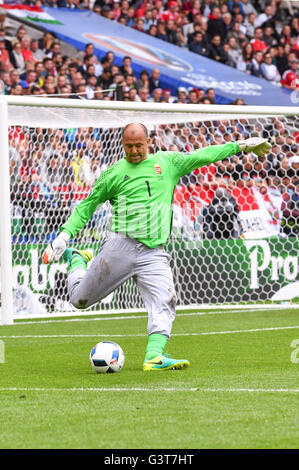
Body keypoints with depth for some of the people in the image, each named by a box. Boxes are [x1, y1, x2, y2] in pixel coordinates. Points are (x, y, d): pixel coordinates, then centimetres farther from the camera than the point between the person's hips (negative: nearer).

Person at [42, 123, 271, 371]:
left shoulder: (167, 162, 14)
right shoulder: (114, 173, 7)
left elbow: (202, 156, 17)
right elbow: (87, 206, 13)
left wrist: (241, 146, 16)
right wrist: (65, 235, 3)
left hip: (154, 253, 2)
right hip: (120, 246, -2)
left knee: (165, 302, -20)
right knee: (80, 299, 5)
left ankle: (154, 356, -28)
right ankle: (76, 260, 37)